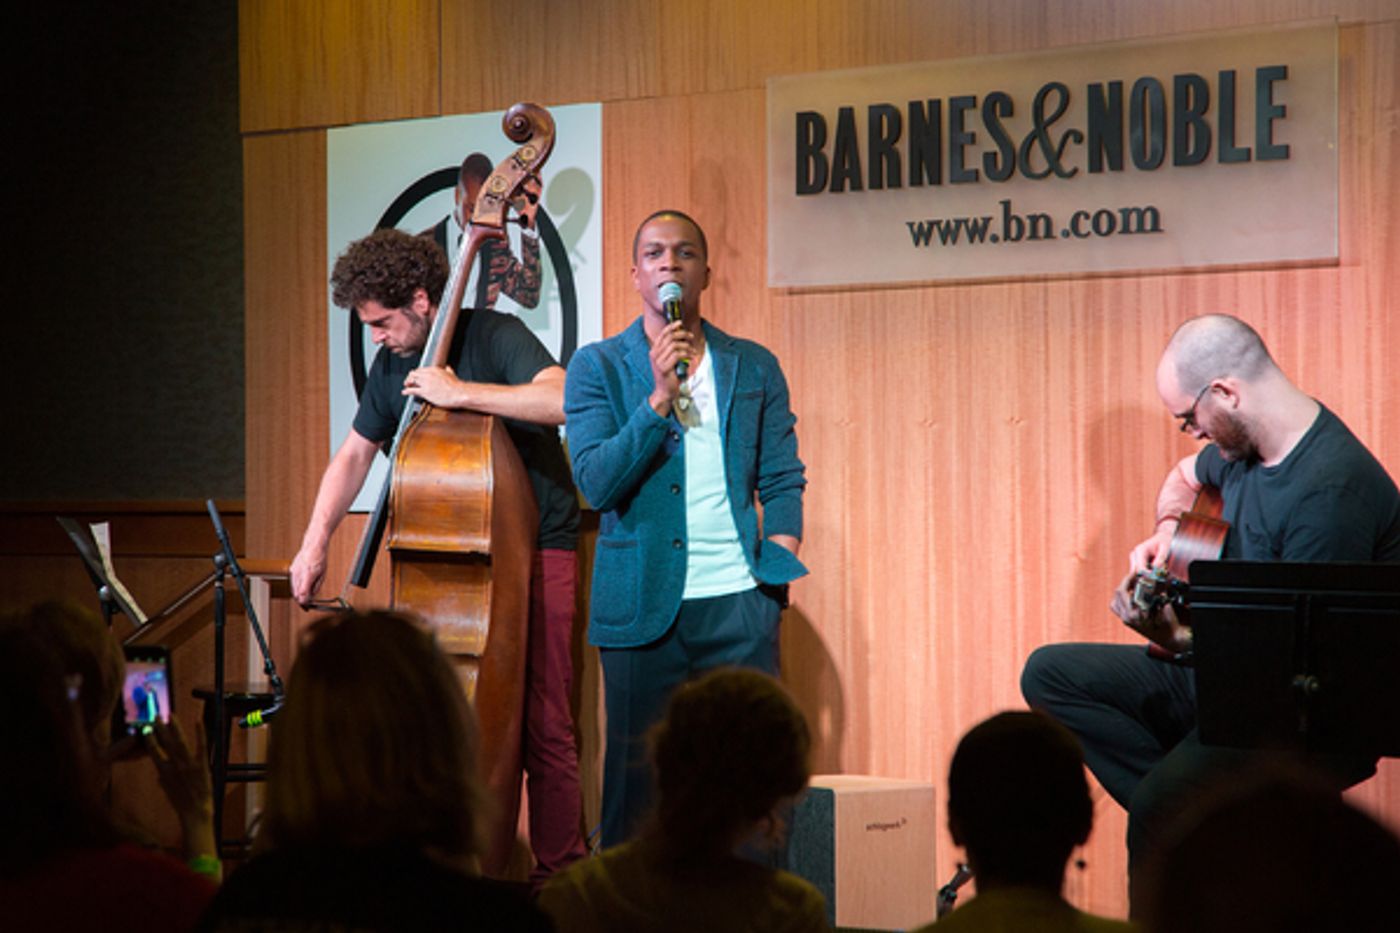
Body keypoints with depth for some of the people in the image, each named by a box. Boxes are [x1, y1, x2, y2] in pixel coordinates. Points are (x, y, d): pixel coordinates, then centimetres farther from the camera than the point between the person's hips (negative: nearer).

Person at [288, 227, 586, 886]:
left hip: (537, 552, -6)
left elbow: (563, 400, -30)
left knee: (543, 725, -8)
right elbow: (355, 454, 19)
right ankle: (482, 866, 10)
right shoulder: (394, 367, 9)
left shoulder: (496, 336, -12)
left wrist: (459, 393, -27)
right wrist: (315, 544, 9)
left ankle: (560, 875, 1)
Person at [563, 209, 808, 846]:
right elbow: (596, 482, -6)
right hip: (642, 607, -1)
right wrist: (660, 398, -13)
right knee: (636, 773, 2)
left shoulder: (754, 368, 13)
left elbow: (783, 481, 14)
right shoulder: (598, 366, 6)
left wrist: (778, 556, -1)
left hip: (739, 601, 1)